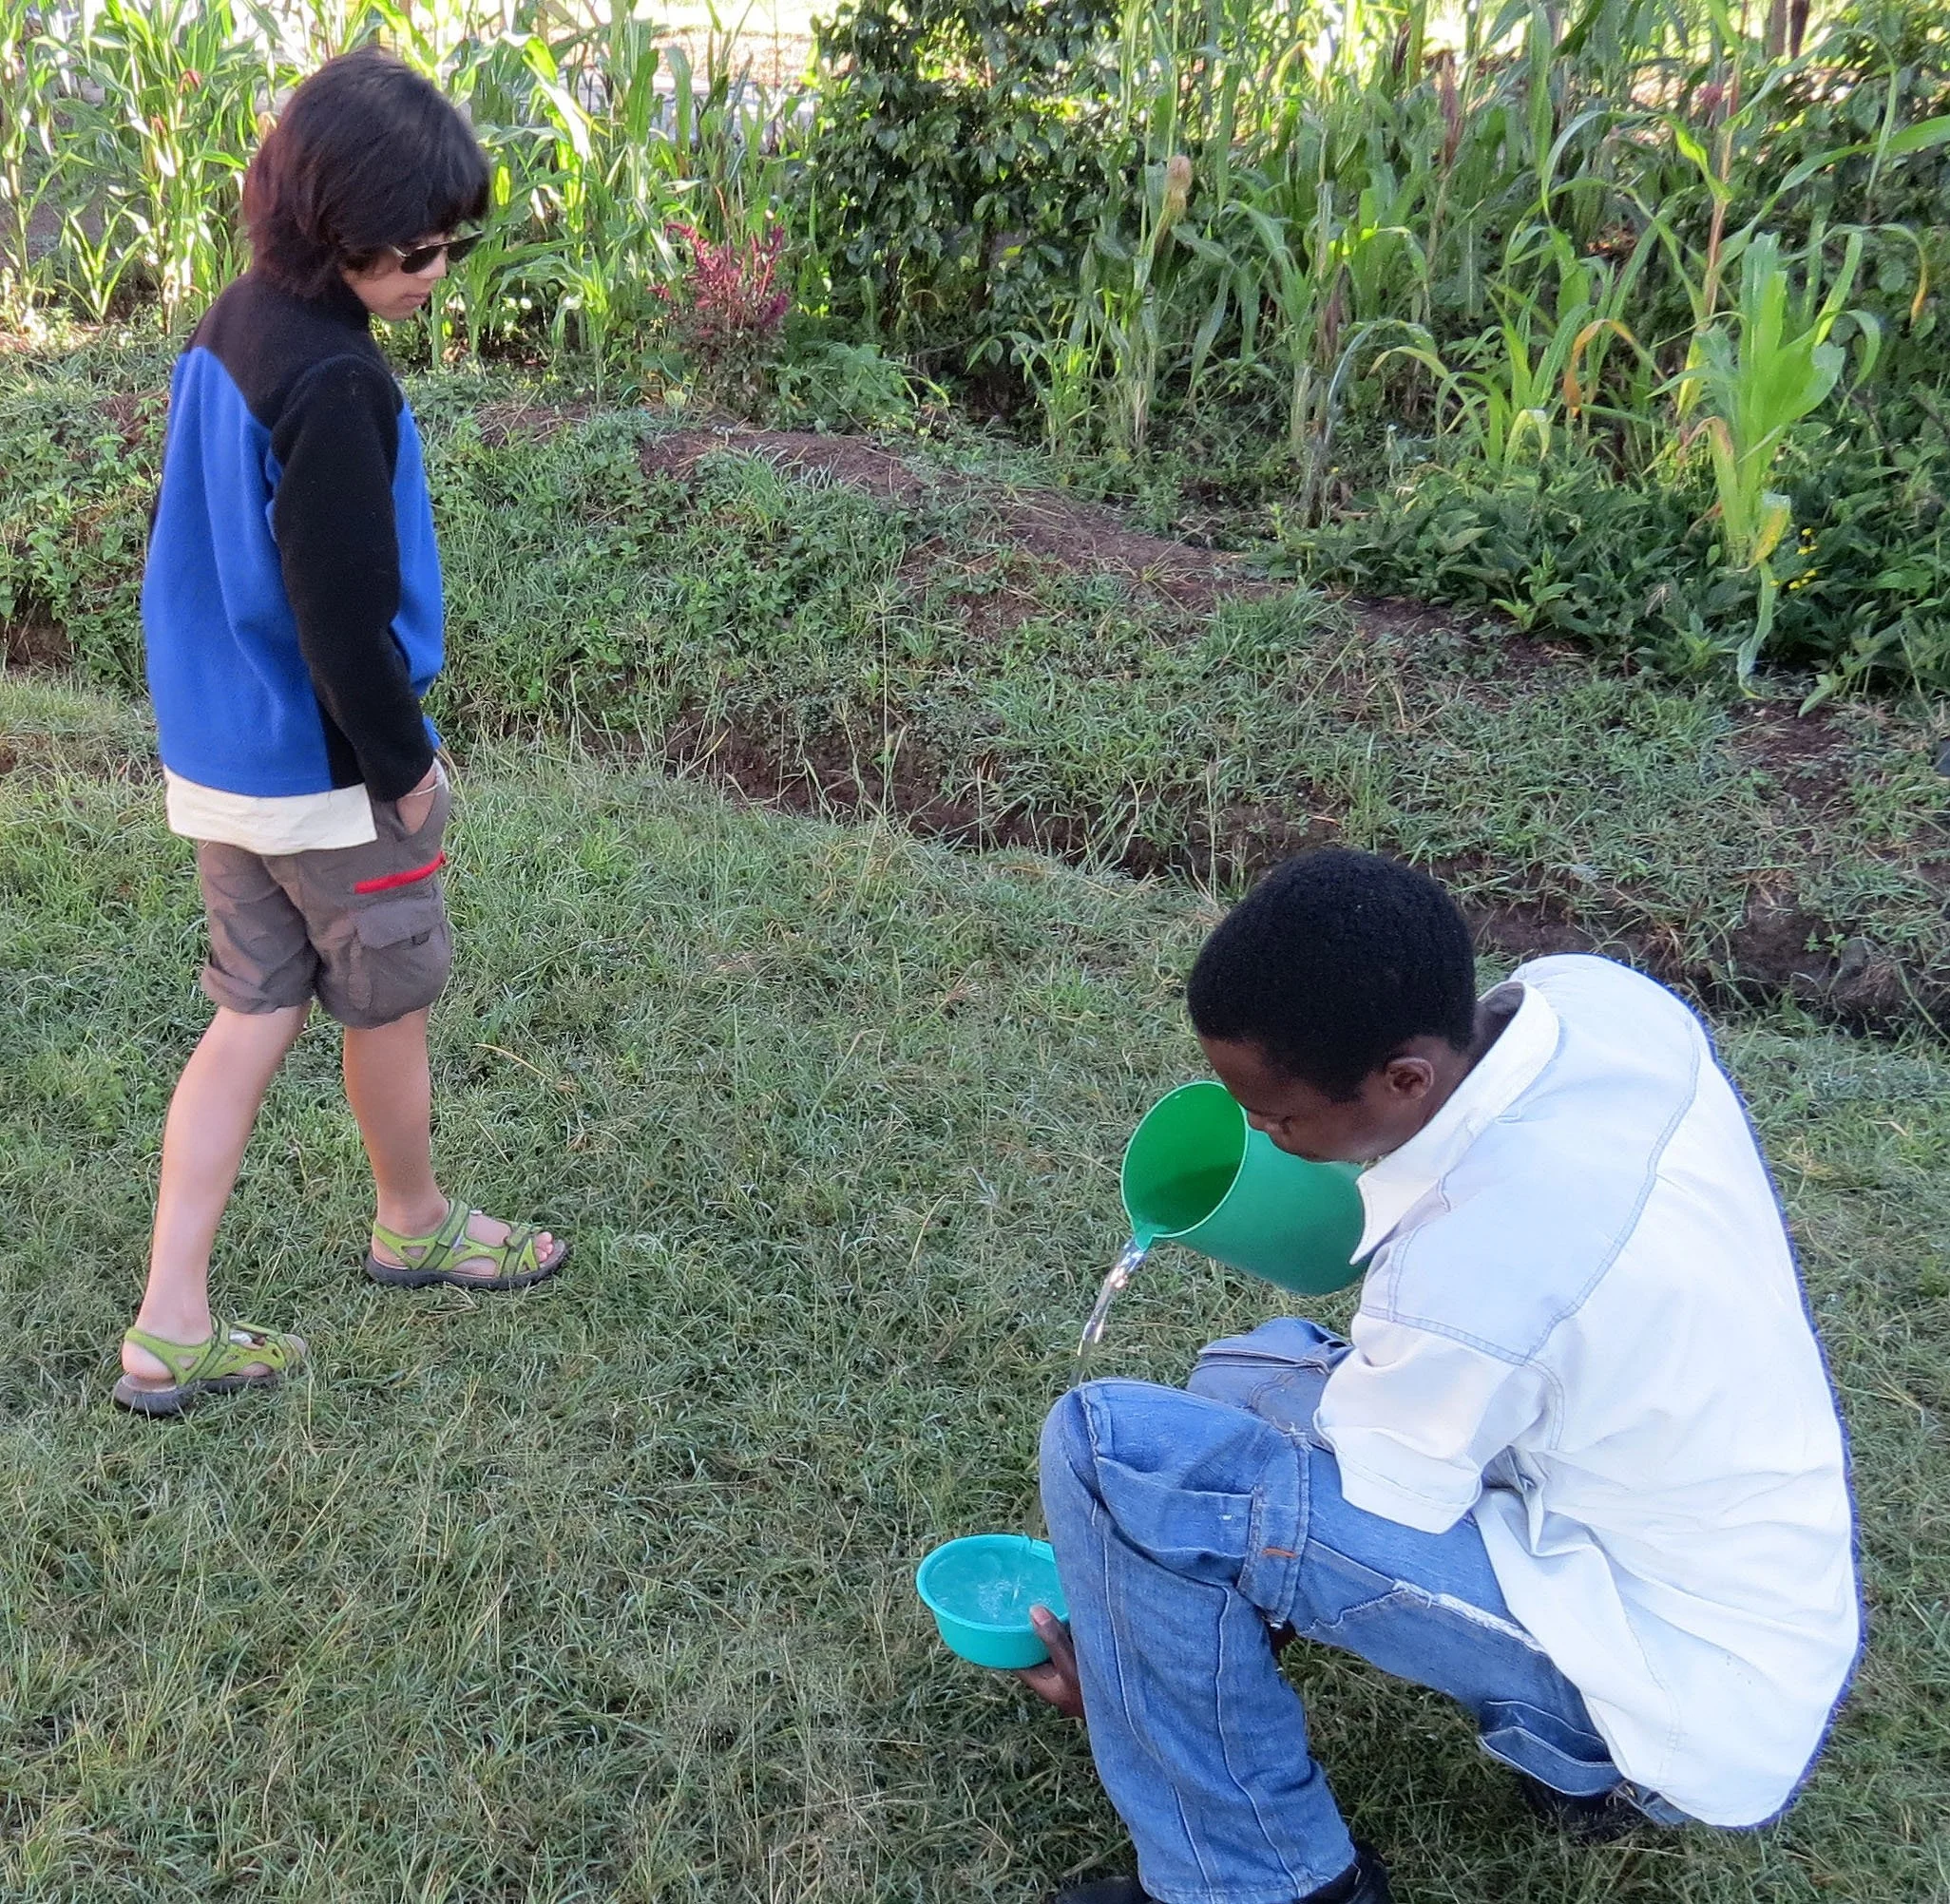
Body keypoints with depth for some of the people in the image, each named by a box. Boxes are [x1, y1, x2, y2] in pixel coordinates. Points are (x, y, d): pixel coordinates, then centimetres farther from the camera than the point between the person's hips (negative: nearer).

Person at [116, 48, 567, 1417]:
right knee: (388, 1007, 14)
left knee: (255, 1017, 14)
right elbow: (344, 612, -24)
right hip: (325, 776, -8)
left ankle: (172, 1326, 16)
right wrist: (404, 763, -11)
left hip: (222, 761, 9)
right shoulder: (335, 382, -24)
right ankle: (415, 1224, 39)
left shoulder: (230, 330, 6)